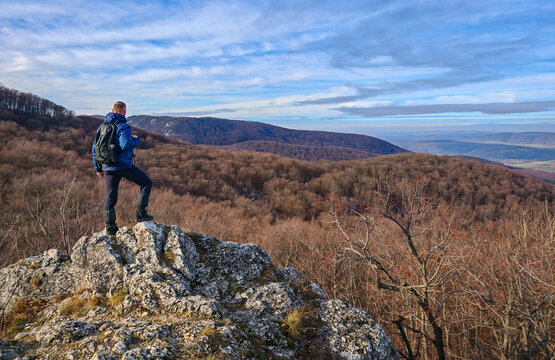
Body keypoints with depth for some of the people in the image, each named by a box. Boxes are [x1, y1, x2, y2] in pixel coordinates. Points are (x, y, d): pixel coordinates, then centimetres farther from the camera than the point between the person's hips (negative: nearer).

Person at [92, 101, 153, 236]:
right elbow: (126, 145, -24)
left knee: (110, 197, 11)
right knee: (147, 183, 10)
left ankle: (110, 228, 14)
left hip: (108, 167, 7)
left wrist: (98, 168, 19)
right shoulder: (123, 126, -10)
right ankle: (140, 214, 3)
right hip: (124, 165, -7)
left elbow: (95, 148, 14)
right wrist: (135, 140, -2)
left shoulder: (102, 126, 13)